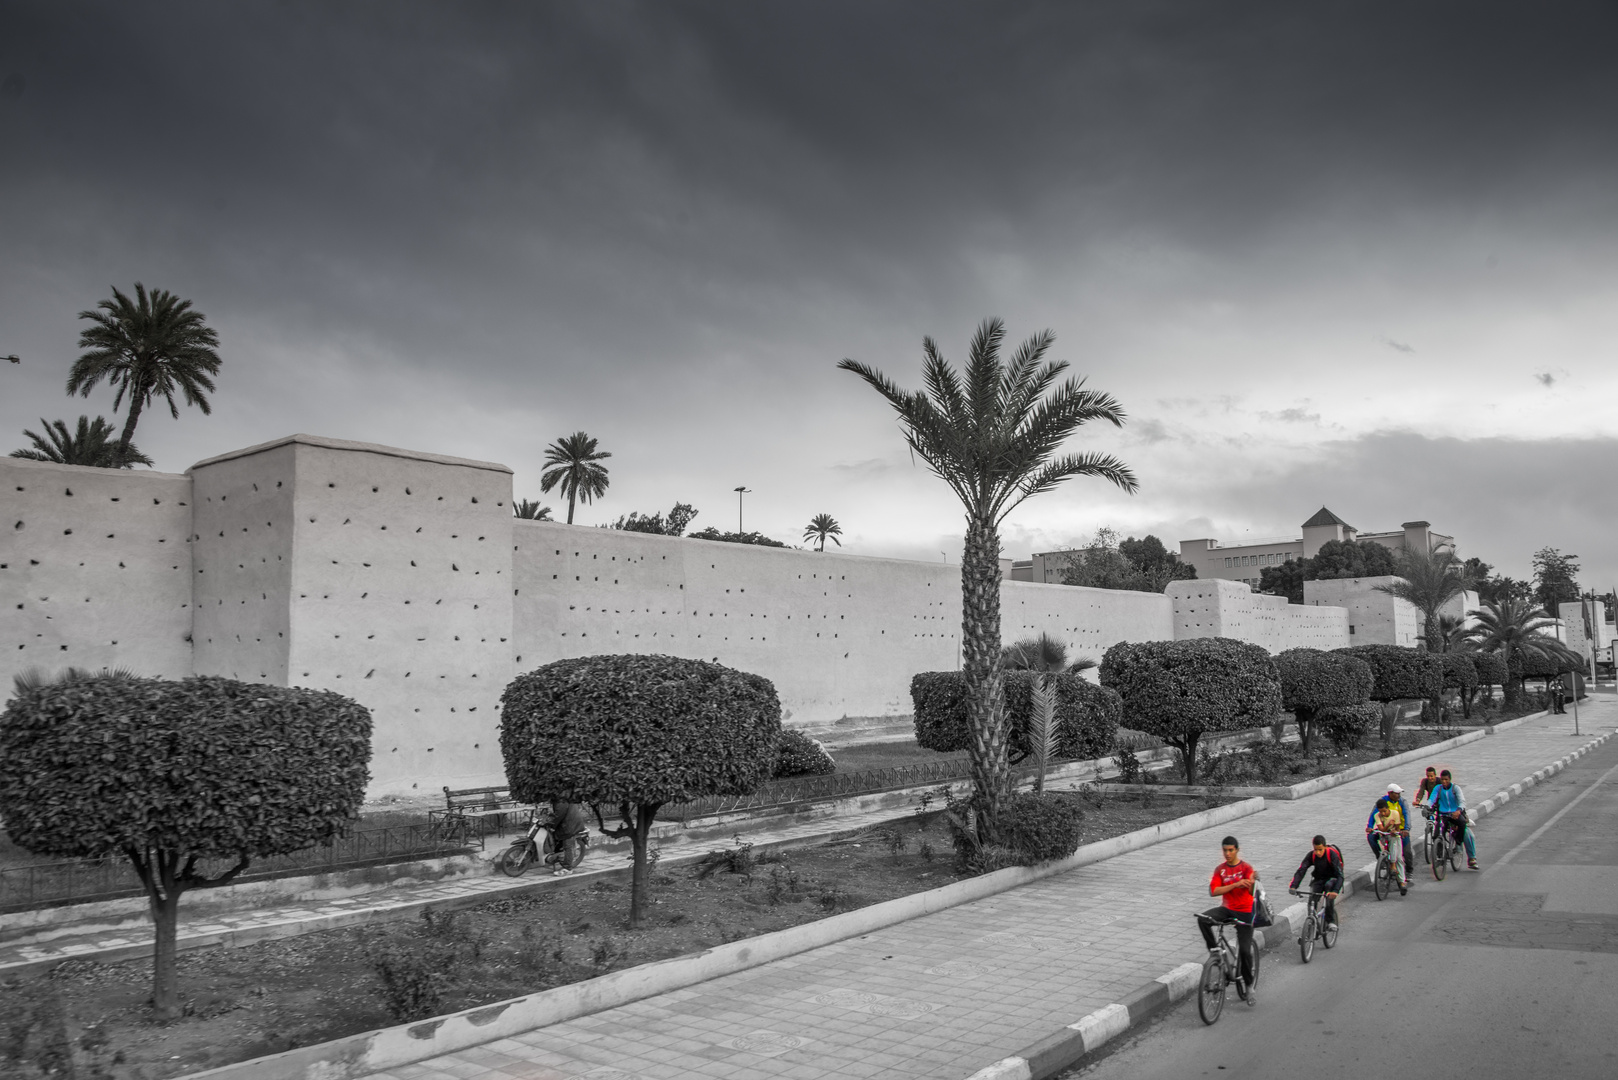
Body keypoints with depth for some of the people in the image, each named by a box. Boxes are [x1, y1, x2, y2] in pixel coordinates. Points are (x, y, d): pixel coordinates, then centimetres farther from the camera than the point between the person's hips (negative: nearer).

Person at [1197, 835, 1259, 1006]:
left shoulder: (1246, 868, -6)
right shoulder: (1220, 869, 4)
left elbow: (1251, 891, -21)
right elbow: (1213, 891, -9)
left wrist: (1253, 881, -46)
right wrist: (1235, 884, -21)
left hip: (1244, 912, -3)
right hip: (1227, 909, 3)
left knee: (1245, 951, -9)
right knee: (1202, 919, -26)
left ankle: (1248, 987, 11)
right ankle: (1214, 950, -7)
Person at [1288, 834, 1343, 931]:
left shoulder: (1332, 854, -24)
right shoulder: (1311, 855, -14)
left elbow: (1340, 875, -31)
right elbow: (1301, 871, -20)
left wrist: (1335, 891, -48)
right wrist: (1293, 886, -36)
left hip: (1332, 878, -3)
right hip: (1318, 880, 3)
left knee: (1329, 886, -37)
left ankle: (1330, 921, -28)